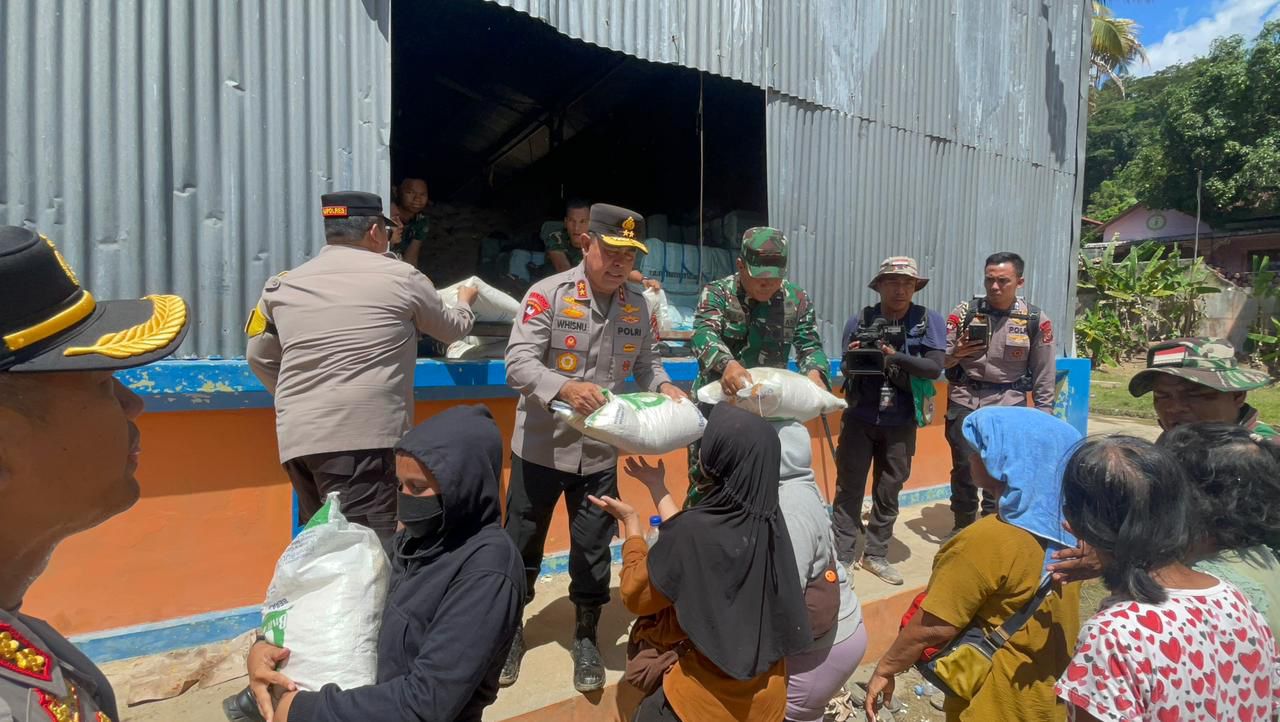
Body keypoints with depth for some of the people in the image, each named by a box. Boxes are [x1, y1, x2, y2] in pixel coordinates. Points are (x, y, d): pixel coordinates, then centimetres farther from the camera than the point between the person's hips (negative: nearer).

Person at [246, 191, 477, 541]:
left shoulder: (283, 285, 14)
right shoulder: (402, 277, 2)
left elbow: (258, 356, 25)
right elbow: (453, 328, 18)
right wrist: (465, 301, 39)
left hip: (297, 438, 6)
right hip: (358, 435, -6)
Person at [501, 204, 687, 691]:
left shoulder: (637, 306, 2)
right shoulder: (548, 293, -12)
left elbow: (645, 363, 11)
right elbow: (517, 364, -18)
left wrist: (663, 386, -10)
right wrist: (564, 387, -35)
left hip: (601, 452, 3)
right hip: (541, 446, -2)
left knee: (593, 550, 15)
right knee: (523, 544, 16)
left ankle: (586, 638, 38)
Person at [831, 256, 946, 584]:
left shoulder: (929, 321, -4)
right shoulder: (860, 321, -4)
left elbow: (934, 368, -14)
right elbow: (846, 368, -2)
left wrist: (894, 355, -29)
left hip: (901, 424, 1)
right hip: (859, 418, -1)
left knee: (888, 493, 13)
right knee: (849, 489, 4)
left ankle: (875, 555, 29)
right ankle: (842, 556, 16)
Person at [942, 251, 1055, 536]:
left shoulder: (1036, 320, -2)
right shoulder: (964, 312, -3)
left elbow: (1043, 375, 3)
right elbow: (938, 360, -1)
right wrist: (955, 354, -22)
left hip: (1008, 403, 0)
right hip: (964, 401, 0)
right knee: (963, 469, 7)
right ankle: (962, 527, 26)